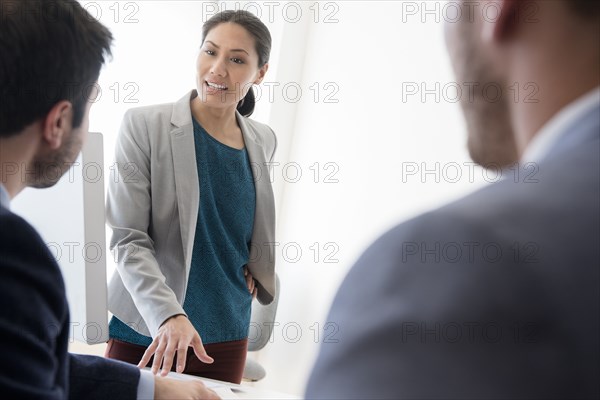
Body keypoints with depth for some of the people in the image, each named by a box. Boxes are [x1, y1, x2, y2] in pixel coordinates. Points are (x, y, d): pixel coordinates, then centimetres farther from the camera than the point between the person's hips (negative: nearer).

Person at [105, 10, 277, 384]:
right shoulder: (145, 125, -12)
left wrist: (253, 269, 4)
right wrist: (168, 314, -28)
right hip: (145, 334, -3)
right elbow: (128, 240, -15)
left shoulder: (263, 141, 2)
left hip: (228, 336, 4)